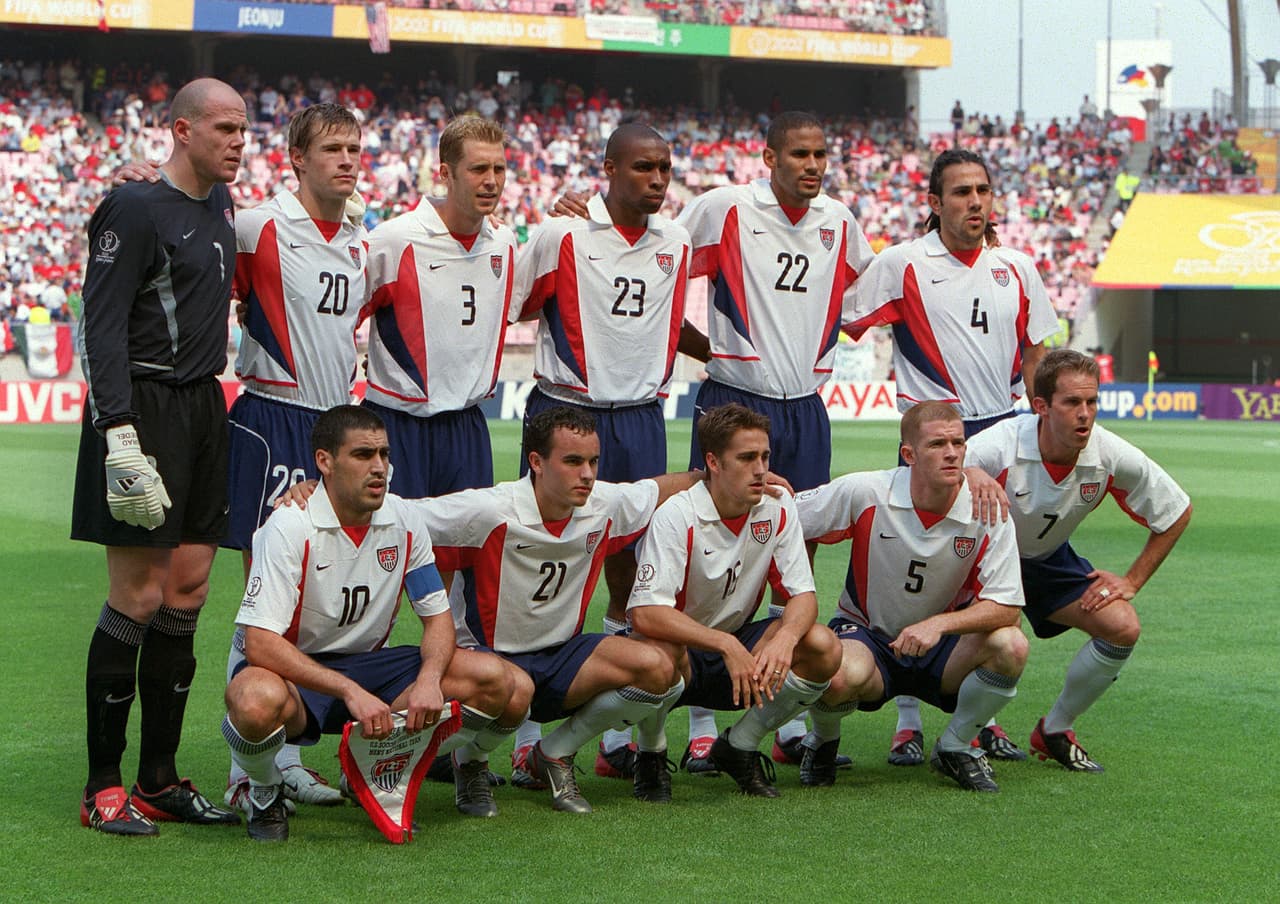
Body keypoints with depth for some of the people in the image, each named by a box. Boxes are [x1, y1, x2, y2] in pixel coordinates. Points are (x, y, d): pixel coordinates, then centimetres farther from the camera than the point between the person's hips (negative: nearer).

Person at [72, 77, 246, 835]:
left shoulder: (220, 203, 13)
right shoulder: (136, 209, -11)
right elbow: (103, 326, -16)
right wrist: (120, 434, -23)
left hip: (204, 406, 8)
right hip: (143, 410, -8)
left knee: (188, 594, 7)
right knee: (138, 599, -7)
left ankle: (160, 781, 15)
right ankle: (103, 788, 1)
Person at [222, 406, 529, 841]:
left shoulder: (404, 519, -3)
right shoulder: (290, 526, -20)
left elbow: (438, 614, 4)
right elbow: (260, 644, -27)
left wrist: (429, 679, -19)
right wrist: (350, 692, -36)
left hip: (370, 665, 5)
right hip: (296, 672, -5)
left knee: (501, 683, -17)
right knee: (256, 701, -43)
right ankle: (264, 792, -8)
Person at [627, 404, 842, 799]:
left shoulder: (778, 512, -6)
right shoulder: (677, 516, -22)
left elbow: (803, 595, -7)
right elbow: (644, 614, -31)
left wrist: (785, 638, -31)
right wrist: (726, 645, -40)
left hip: (739, 650, 5)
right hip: (681, 651, -5)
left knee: (823, 647, -20)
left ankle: (740, 747, 1)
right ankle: (651, 756, -7)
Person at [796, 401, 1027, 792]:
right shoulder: (864, 493, -17)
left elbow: (1006, 608, -19)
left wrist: (939, 624, -33)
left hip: (942, 647, 2)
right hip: (865, 634, -2)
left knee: (1010, 646, -28)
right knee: (840, 675, -38)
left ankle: (955, 747, 0)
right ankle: (823, 742, 2)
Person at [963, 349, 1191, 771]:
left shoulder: (1113, 458, -22)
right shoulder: (995, 449, -34)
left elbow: (1177, 513, -5)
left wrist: (1132, 581, -5)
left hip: (1049, 559, 4)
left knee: (1123, 627, -14)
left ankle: (1054, 731, 9)